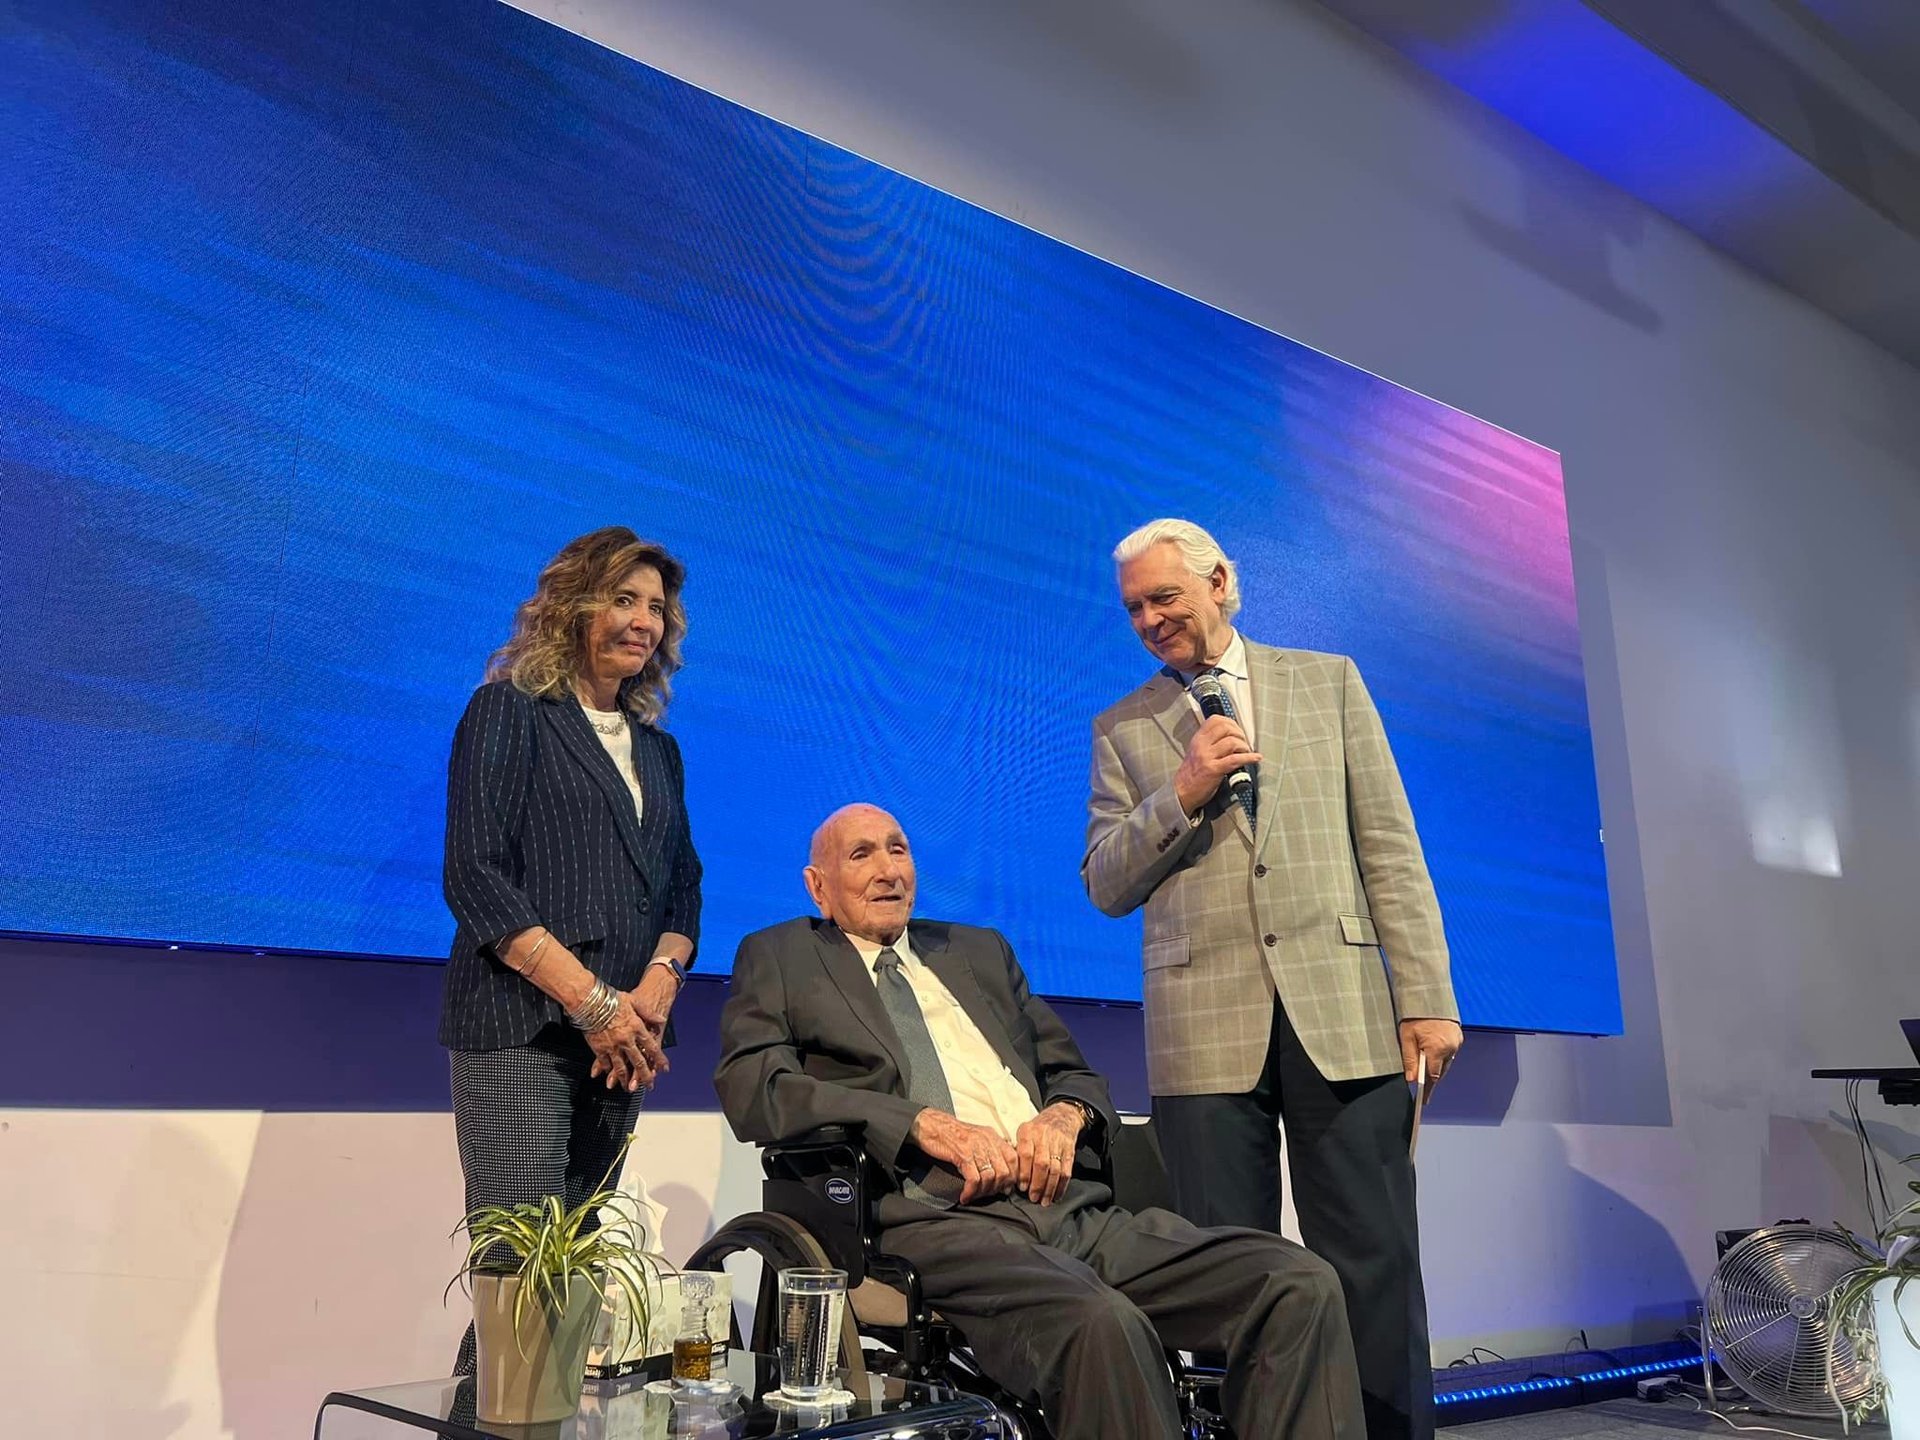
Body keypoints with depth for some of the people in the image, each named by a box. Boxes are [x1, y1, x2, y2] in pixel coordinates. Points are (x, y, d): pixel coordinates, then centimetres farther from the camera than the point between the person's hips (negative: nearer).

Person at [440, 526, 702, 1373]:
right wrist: (591, 1000, -15)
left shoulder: (656, 747, 18)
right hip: (521, 1026, -5)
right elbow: (475, 876, -9)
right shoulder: (510, 710, 0)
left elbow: (681, 888, 14)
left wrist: (655, 990, -6)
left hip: (621, 1040, 6)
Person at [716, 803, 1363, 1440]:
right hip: (931, 1217, -5)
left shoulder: (981, 951, 28)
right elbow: (752, 1089, -3)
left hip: (1070, 1206, 5)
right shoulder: (777, 958, 14)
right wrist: (925, 1123, -14)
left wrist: (1064, 1114, 1)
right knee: (1100, 1321, -36)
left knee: (1301, 1284, -16)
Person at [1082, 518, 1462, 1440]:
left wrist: (1426, 995, -1)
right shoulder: (1122, 729, 13)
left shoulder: (1328, 681, 13)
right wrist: (1183, 794, -8)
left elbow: (1390, 847, 7)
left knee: (1374, 1265, 1)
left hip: (1341, 1011, 0)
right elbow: (1106, 887, 7)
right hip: (1206, 1026, 0)